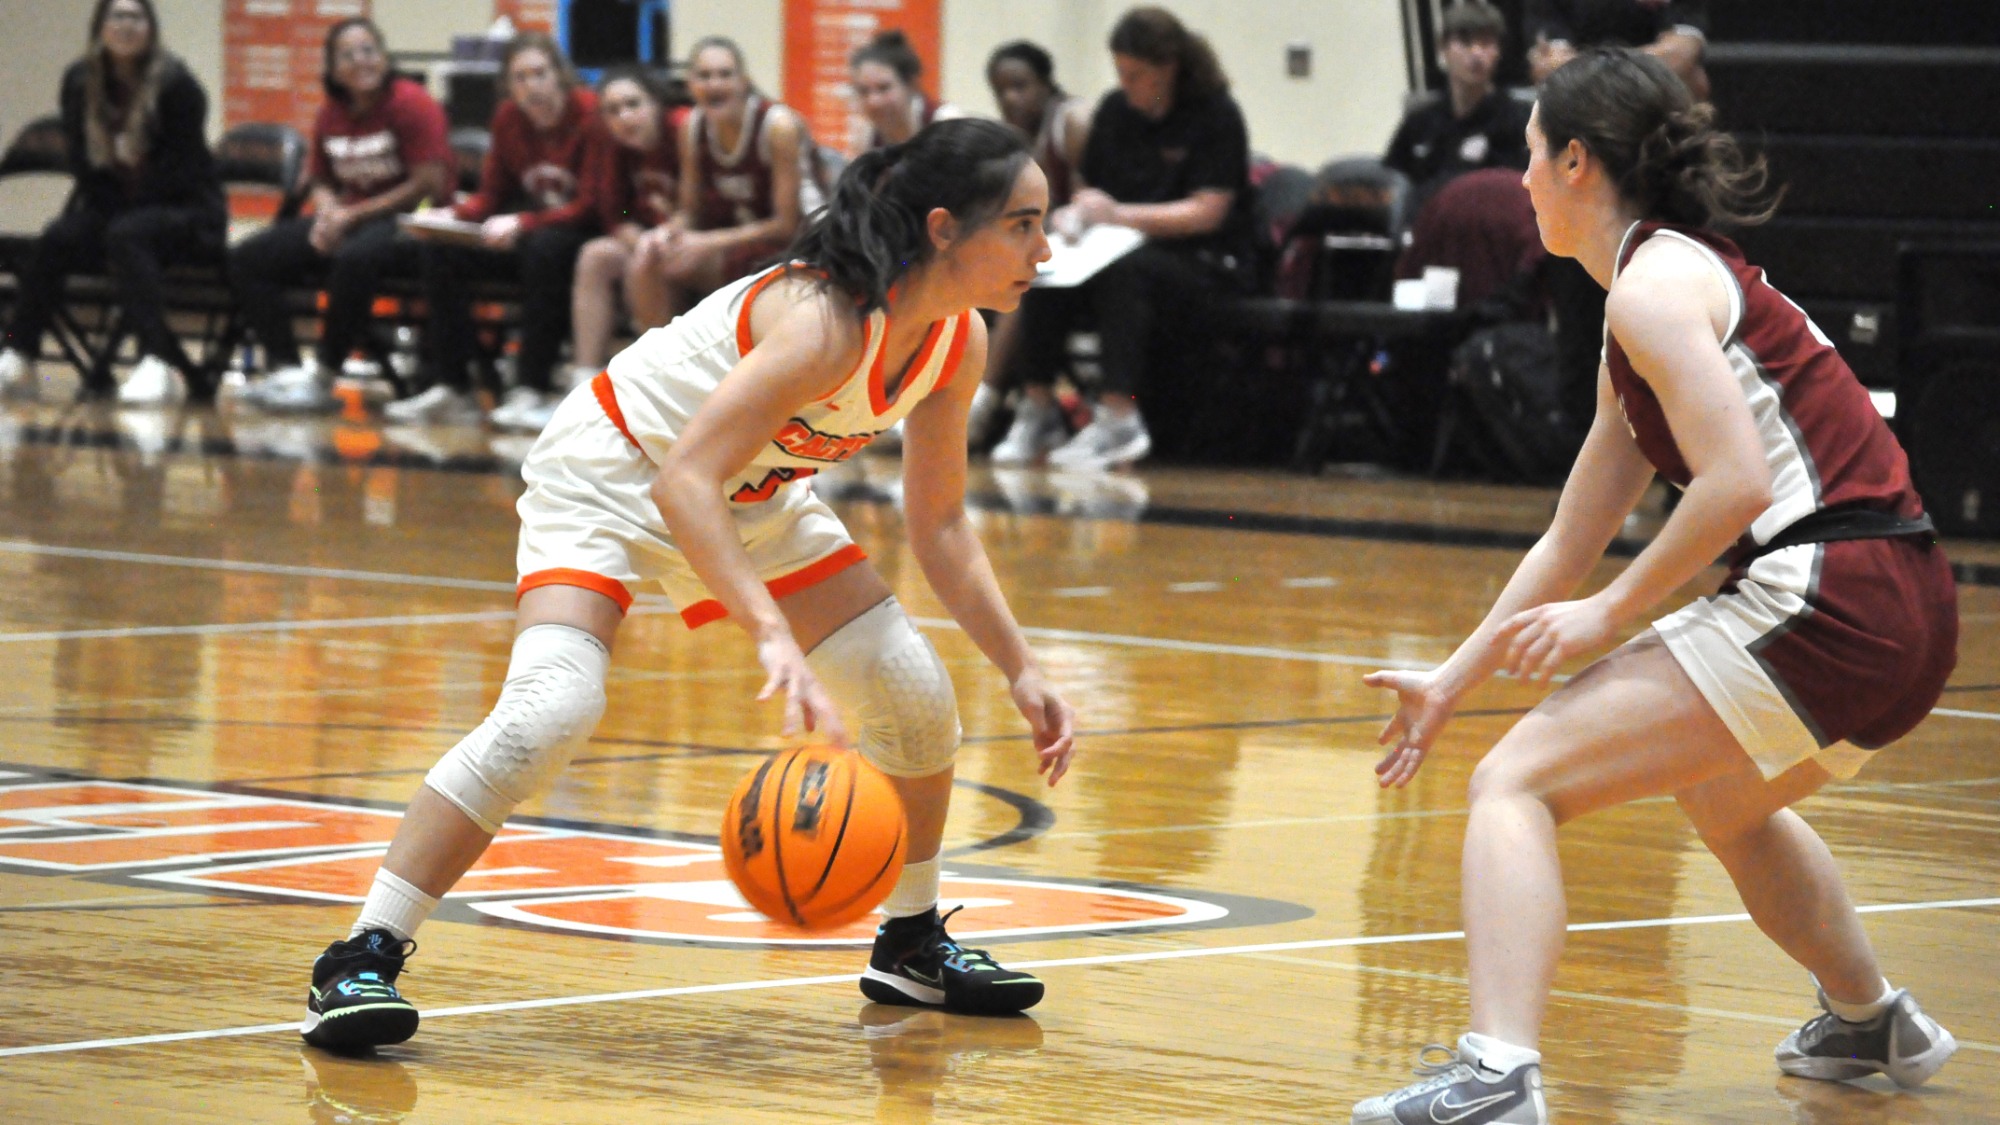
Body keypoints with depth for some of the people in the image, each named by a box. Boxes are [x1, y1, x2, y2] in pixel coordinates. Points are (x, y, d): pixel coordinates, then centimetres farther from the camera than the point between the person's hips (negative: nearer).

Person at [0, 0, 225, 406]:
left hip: (189, 214, -5)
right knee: (56, 239, -24)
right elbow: (82, 164, 7)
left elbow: (181, 172, -11)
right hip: (112, 209, 5)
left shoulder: (174, 84, -12)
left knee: (126, 235, -36)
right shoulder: (80, 82, 2)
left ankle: (158, 366, -48)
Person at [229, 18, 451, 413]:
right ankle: (285, 368, -17)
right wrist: (327, 211, -7)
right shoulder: (331, 116, 9)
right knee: (246, 258, -7)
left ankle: (322, 376, -28)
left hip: (405, 220, -7)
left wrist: (352, 215, -14)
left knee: (354, 258, -41)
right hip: (347, 217, 7)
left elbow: (429, 184, -15)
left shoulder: (411, 103, -10)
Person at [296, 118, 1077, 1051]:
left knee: (917, 696, 2)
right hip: (616, 472, -8)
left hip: (751, 494, 8)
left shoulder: (959, 341, -10)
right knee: (550, 710, -28)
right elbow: (683, 483, -40)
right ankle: (359, 963, -23)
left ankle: (911, 947, 25)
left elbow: (939, 527, 3)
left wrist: (1021, 671, -1)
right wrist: (774, 637, -49)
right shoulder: (825, 319, -35)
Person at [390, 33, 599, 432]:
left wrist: (522, 223, -30)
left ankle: (533, 391, -35)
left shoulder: (590, 115, -15)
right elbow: (492, 194, 9)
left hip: (582, 232, -6)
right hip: (525, 232, 6)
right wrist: (453, 215, -13)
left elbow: (593, 205, -18)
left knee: (544, 247, -38)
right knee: (441, 249, -14)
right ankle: (452, 388, -13)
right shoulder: (508, 118, 2)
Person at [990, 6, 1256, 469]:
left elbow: (1208, 212, -14)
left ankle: (1117, 417, -42)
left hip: (1205, 266, -5)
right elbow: (1091, 188, 16)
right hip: (1121, 249, 6)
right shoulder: (1114, 111, 10)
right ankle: (1037, 409, -23)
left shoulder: (1216, 115, -7)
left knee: (1124, 273, -37)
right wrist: (1077, 214, -9)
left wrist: (1122, 214, -23)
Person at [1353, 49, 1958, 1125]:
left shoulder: (1656, 282, -7)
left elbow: (1738, 482, -19)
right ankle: (1872, 1024, 56)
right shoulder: (1681, 274, 22)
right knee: (1723, 797, 38)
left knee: (1516, 781, -11)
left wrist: (1612, 612, -9)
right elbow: (1571, 542, 27)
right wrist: (1453, 680, 29)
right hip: (1904, 620, 10)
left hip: (1823, 600, -10)